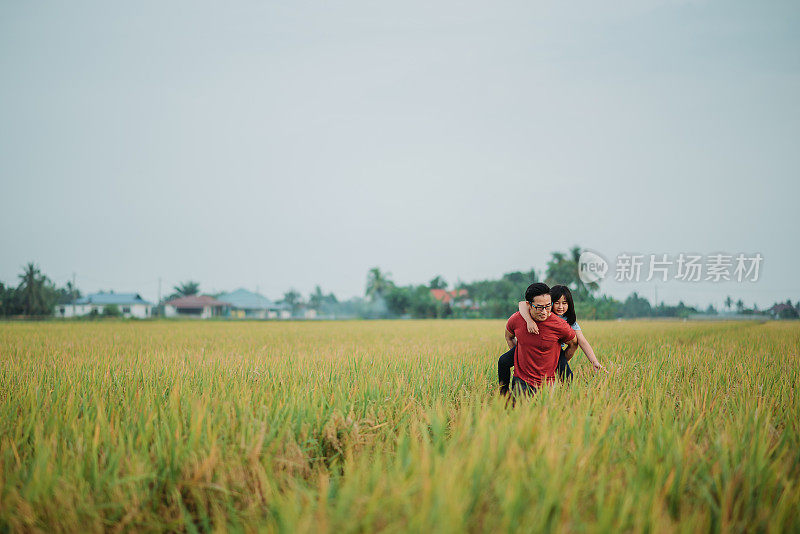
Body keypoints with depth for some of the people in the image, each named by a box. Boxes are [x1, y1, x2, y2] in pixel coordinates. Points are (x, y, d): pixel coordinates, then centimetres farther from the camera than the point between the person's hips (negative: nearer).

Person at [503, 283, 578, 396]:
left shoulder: (560, 326, -15)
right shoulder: (516, 320, -9)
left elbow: (573, 344, 6)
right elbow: (509, 337, 15)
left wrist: (560, 364, 11)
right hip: (521, 381, 1)